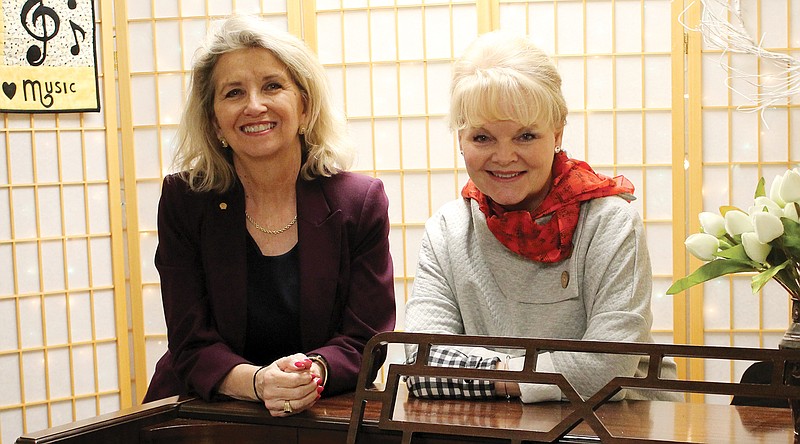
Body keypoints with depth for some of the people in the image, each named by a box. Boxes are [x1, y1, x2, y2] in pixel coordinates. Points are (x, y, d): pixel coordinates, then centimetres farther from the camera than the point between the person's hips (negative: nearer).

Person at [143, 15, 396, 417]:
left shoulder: (361, 202, 1)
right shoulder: (183, 200, 0)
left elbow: (365, 342, 0)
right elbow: (193, 346, -4)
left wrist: (314, 373, -21)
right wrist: (257, 382, -23)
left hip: (325, 415, 0)